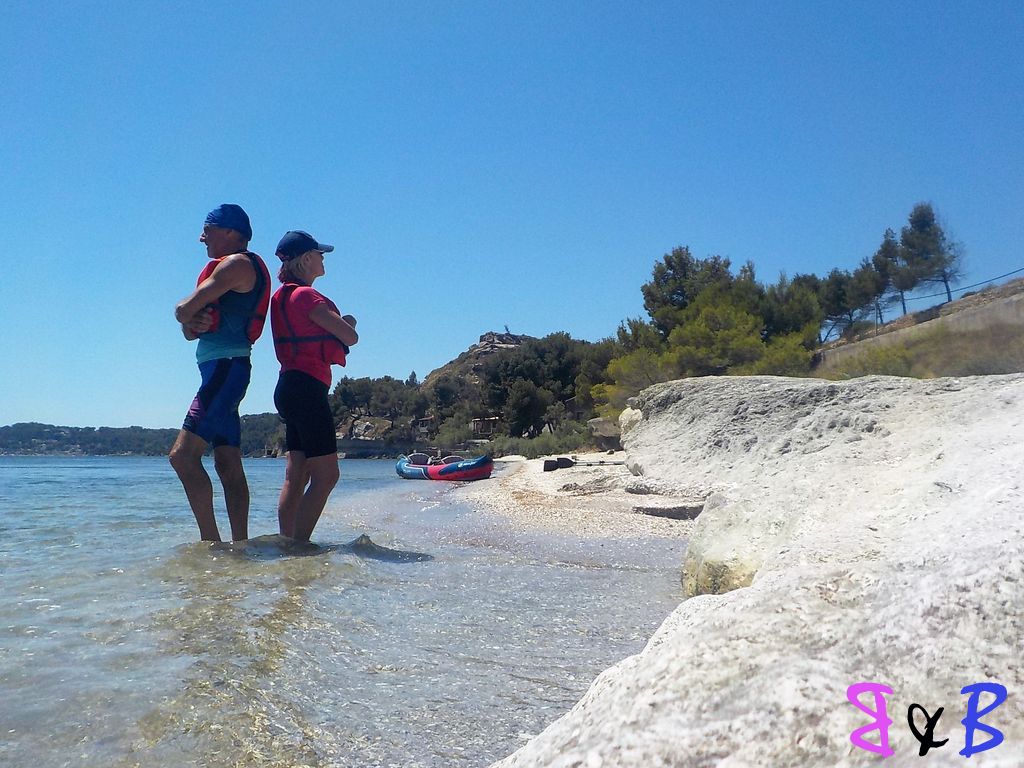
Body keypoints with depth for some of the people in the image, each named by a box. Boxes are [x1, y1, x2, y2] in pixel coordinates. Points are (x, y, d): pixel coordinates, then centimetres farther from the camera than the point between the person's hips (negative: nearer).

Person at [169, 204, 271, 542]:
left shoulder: (237, 263, -7)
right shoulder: (232, 268, 25)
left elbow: (184, 310, -14)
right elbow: (189, 326, 20)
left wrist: (184, 313, 9)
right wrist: (192, 325, -3)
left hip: (226, 368, -10)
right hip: (223, 371, 10)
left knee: (183, 455, -15)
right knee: (229, 464, 6)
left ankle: (210, 539, -15)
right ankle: (240, 543, 8)